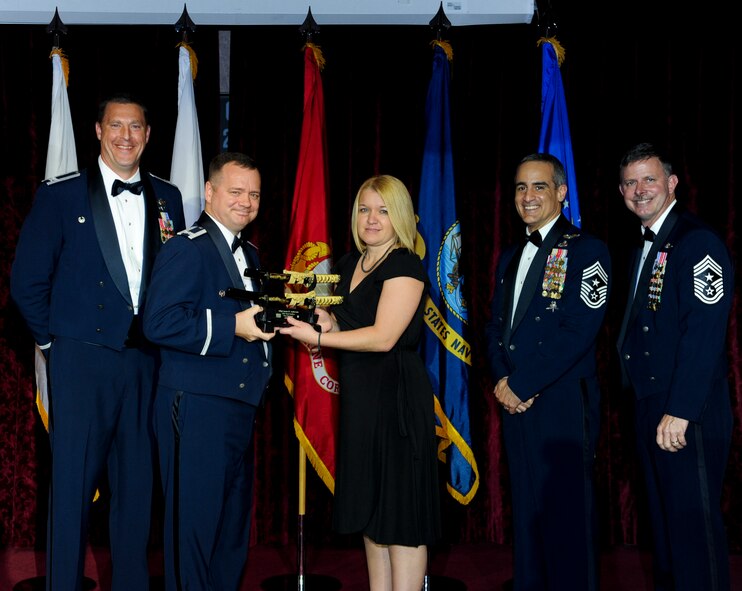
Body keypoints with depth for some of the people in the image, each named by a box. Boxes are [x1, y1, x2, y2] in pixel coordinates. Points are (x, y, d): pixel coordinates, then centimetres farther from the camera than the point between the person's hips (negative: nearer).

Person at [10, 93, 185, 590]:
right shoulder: (61, 194, -1)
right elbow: (27, 280, 0)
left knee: (137, 485, 11)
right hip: (82, 362, -3)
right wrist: (53, 341, 1)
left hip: (147, 362, 4)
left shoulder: (167, 198, 10)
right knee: (72, 485, 2)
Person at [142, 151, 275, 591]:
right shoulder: (187, 248, -13)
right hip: (198, 407, -9)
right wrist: (233, 326, -24)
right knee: (196, 521, -1)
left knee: (234, 522, 18)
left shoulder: (248, 253, 16)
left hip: (238, 406, 10)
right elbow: (160, 323, -23)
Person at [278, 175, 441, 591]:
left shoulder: (406, 266, -11)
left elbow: (383, 337, -19)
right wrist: (325, 319, 1)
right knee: (370, 506, 13)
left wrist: (318, 338, -17)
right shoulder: (349, 265, 14)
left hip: (397, 396, -9)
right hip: (359, 394, 9)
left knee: (401, 509, -3)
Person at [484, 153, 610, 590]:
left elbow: (579, 330, -16)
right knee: (526, 510, 13)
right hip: (517, 403, 7)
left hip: (565, 404, -7)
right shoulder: (511, 257, 17)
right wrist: (503, 380, -3)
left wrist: (522, 385, -15)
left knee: (567, 514, 0)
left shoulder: (586, 250, -7)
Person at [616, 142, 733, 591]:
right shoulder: (644, 246, 16)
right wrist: (651, 408, 8)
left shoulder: (698, 242, -13)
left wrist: (679, 411, -24)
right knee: (664, 519, 17)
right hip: (650, 407, 9)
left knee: (694, 523, -2)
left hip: (689, 414, -9)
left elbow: (705, 333, -21)